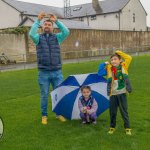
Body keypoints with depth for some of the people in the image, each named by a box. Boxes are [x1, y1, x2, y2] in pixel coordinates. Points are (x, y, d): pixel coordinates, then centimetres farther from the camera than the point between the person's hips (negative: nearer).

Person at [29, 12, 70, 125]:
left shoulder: (57, 37, 8)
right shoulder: (39, 38, 6)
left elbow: (66, 32, -10)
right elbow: (31, 34, -17)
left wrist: (56, 21, -12)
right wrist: (38, 20, -16)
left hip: (57, 72, 1)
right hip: (43, 73, -1)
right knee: (44, 95, 8)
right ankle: (44, 115, 23)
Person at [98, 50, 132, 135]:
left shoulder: (123, 67, 0)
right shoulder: (109, 69, 3)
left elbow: (129, 58, -8)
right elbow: (100, 73, 0)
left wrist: (119, 53, -5)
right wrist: (104, 64, -1)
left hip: (122, 93, -2)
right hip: (113, 94, 2)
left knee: (124, 111, 7)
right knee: (112, 112, 12)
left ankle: (127, 128, 20)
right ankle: (112, 127, 29)